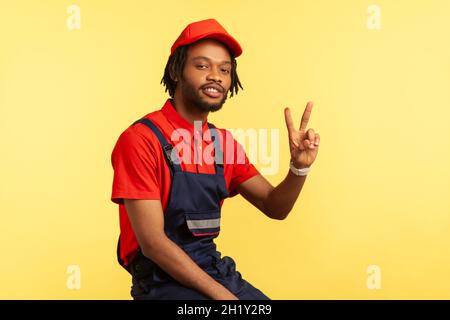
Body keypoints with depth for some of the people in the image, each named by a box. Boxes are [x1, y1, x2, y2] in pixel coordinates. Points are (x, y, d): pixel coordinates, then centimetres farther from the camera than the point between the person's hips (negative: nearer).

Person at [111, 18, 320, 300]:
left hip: (215, 271, 6)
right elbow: (152, 242, -18)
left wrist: (299, 166, -13)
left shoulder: (224, 143, 4)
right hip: (162, 279, -6)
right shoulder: (141, 139, -15)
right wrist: (223, 295, -19)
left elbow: (275, 207, 6)